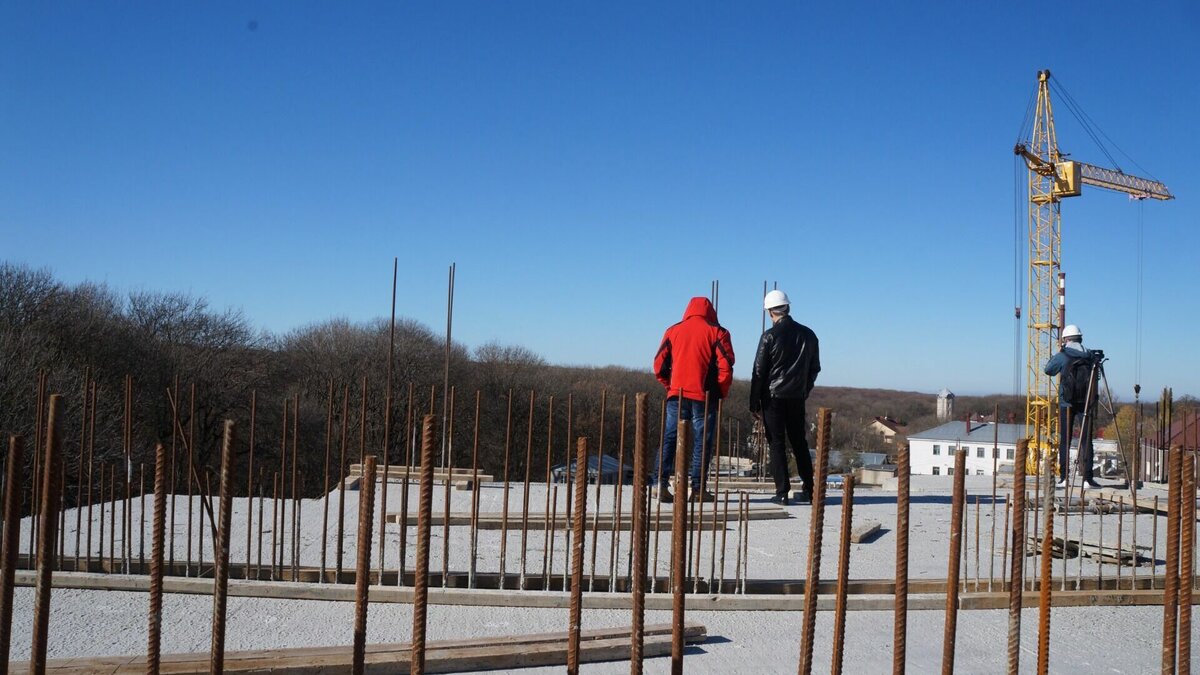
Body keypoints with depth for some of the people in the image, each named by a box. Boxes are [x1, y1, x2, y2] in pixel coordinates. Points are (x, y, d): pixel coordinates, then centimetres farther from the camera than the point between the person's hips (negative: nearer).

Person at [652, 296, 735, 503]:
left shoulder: (673, 331, 10)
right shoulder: (716, 332, 2)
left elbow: (659, 364, 8)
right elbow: (725, 364, -7)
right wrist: (722, 391, 4)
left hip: (677, 394, 3)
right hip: (704, 396, -2)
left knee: (669, 438, 7)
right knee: (703, 441, 3)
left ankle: (662, 483, -2)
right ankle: (698, 488, 1)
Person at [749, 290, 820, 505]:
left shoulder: (770, 336, -9)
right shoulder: (808, 335, 6)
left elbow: (759, 371, -7)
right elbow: (815, 368, 14)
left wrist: (754, 403, -2)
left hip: (773, 397, -4)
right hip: (797, 398, 4)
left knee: (776, 443, 0)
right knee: (799, 442, 14)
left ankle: (782, 492, -3)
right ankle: (809, 490, 13)